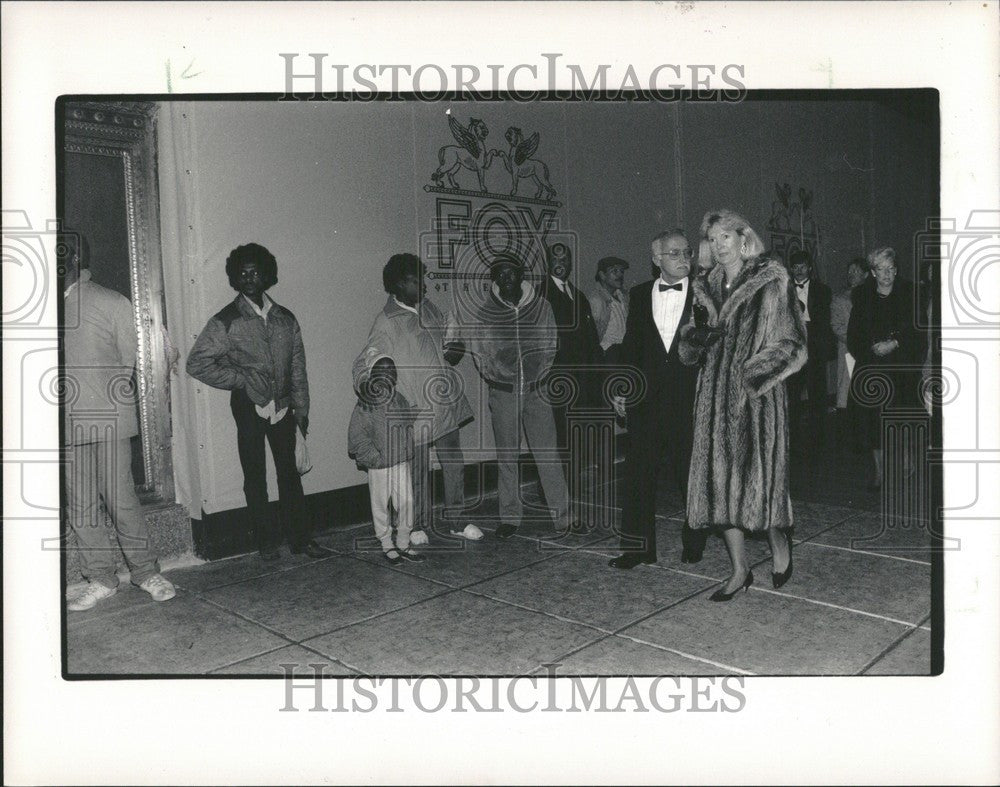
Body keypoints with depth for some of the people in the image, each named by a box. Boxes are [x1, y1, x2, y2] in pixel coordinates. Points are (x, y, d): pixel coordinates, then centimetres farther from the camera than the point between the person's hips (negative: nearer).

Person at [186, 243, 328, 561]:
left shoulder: (285, 318, 7)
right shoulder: (226, 322, -4)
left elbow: (298, 367, 11)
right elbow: (196, 363, -5)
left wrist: (302, 408, 8)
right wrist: (240, 379, -9)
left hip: (282, 407, 3)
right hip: (249, 409, -2)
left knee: (289, 473, 7)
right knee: (255, 477, 6)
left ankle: (300, 538, 15)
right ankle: (267, 540, 18)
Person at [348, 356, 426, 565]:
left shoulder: (401, 402, 3)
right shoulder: (363, 407, -7)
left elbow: (409, 428, 9)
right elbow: (357, 438, -8)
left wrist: (406, 452, -2)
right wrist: (375, 458, -14)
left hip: (401, 463, 3)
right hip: (378, 467, -3)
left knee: (406, 502, 1)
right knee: (380, 505, 8)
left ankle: (403, 544, 17)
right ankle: (387, 545, 23)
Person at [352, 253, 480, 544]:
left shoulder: (428, 308, 9)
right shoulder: (386, 323, -11)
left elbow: (447, 337, 24)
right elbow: (364, 363, -11)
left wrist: (455, 351, 2)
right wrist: (363, 384, -32)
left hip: (447, 402, 6)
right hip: (417, 411, -6)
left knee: (454, 464, 13)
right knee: (419, 471, 5)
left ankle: (455, 520, 28)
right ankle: (419, 526, 24)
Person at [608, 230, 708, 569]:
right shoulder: (640, 295, 8)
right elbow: (631, 344, 11)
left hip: (691, 398, -1)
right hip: (647, 399, 2)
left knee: (692, 474, 10)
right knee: (639, 472, 3)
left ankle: (694, 541, 28)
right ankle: (638, 545, 13)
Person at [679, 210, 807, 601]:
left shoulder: (771, 284, -3)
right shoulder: (708, 288, 13)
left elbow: (791, 346, -6)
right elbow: (691, 350, 16)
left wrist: (750, 378, -14)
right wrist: (697, 336, -7)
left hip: (756, 397, -5)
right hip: (714, 397, 5)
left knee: (757, 477, -4)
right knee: (719, 479, 3)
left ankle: (779, 543, 27)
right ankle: (740, 569, 16)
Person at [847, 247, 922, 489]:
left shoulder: (908, 293, 2)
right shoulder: (861, 295, 5)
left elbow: (917, 329, -2)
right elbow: (854, 335, 5)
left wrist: (894, 344, -13)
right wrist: (872, 348, -9)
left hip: (903, 366, -1)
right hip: (872, 366, 1)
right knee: (874, 418, 0)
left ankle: (906, 467, 12)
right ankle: (879, 471, 8)